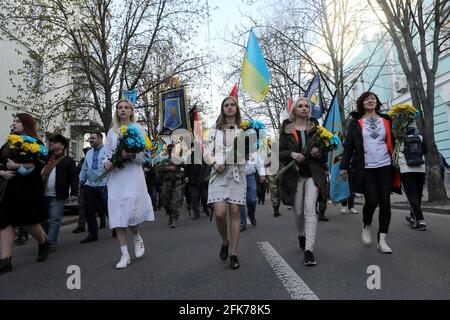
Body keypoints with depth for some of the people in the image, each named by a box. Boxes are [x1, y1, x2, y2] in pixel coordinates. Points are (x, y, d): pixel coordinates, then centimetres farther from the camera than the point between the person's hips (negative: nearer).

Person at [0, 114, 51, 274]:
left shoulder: (35, 143, 0)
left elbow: (39, 165, -13)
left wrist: (17, 166, -19)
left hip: (29, 188, -6)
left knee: (29, 222, -4)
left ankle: (44, 243, 25)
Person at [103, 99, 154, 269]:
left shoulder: (139, 129, 6)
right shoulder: (111, 132, 15)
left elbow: (145, 155, 1)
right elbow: (107, 154, 15)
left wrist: (132, 155, -18)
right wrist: (106, 163, -7)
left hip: (133, 174, -3)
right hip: (116, 175, 4)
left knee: (131, 212, -12)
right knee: (117, 216, -1)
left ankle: (137, 238, 22)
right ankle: (124, 255, 9)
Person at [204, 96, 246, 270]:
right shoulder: (215, 130, 12)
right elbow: (207, 153, 7)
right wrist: (215, 163, -12)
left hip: (237, 173, 0)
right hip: (219, 173, 0)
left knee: (235, 212, -2)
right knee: (220, 213, -11)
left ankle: (234, 253, 7)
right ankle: (225, 241, 18)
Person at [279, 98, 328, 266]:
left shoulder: (315, 127, 10)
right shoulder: (286, 129, 7)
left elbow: (325, 150, 11)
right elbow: (281, 153, 3)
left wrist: (319, 153, -11)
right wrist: (291, 153, -18)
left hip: (313, 173, 0)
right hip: (294, 174, 1)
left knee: (310, 209, -15)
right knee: (298, 211, 8)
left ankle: (309, 250, -15)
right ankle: (301, 235, 40)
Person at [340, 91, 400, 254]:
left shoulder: (386, 121, 14)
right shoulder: (356, 123, 7)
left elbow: (393, 142, 16)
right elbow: (348, 145, 5)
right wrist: (344, 166, -1)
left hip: (385, 166, 3)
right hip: (366, 168, -2)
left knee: (385, 202, -2)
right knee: (372, 201, -11)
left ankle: (382, 240, 6)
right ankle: (366, 225, 21)